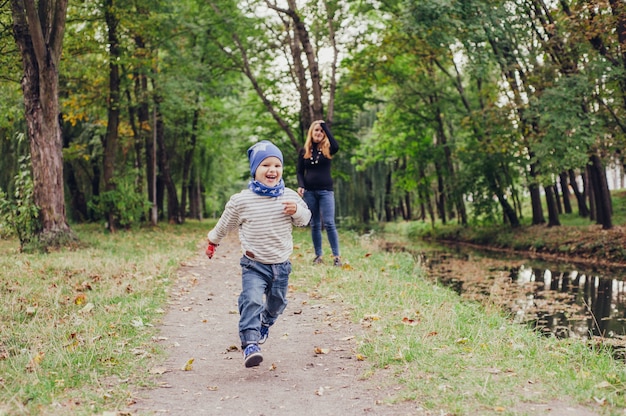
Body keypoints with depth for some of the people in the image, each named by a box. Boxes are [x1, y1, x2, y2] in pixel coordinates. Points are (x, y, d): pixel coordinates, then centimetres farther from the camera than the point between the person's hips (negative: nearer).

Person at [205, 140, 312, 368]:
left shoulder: (290, 197, -4)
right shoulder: (241, 200, -12)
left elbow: (305, 218, 8)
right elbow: (225, 223, 5)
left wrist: (296, 211, -15)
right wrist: (213, 241, 18)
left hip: (281, 264, 4)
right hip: (254, 265, -4)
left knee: (277, 303, 21)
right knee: (251, 300, -23)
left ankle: (265, 324, 52)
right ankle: (250, 344, -24)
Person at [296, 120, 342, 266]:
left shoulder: (327, 149, 2)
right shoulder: (304, 151, 8)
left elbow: (336, 146, -21)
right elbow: (299, 171, 10)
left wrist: (325, 126, -16)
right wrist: (301, 185, -9)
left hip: (325, 191, -2)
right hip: (309, 191, 2)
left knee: (329, 223, -9)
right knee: (315, 225, 6)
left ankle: (336, 256, -6)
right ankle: (318, 255, 11)